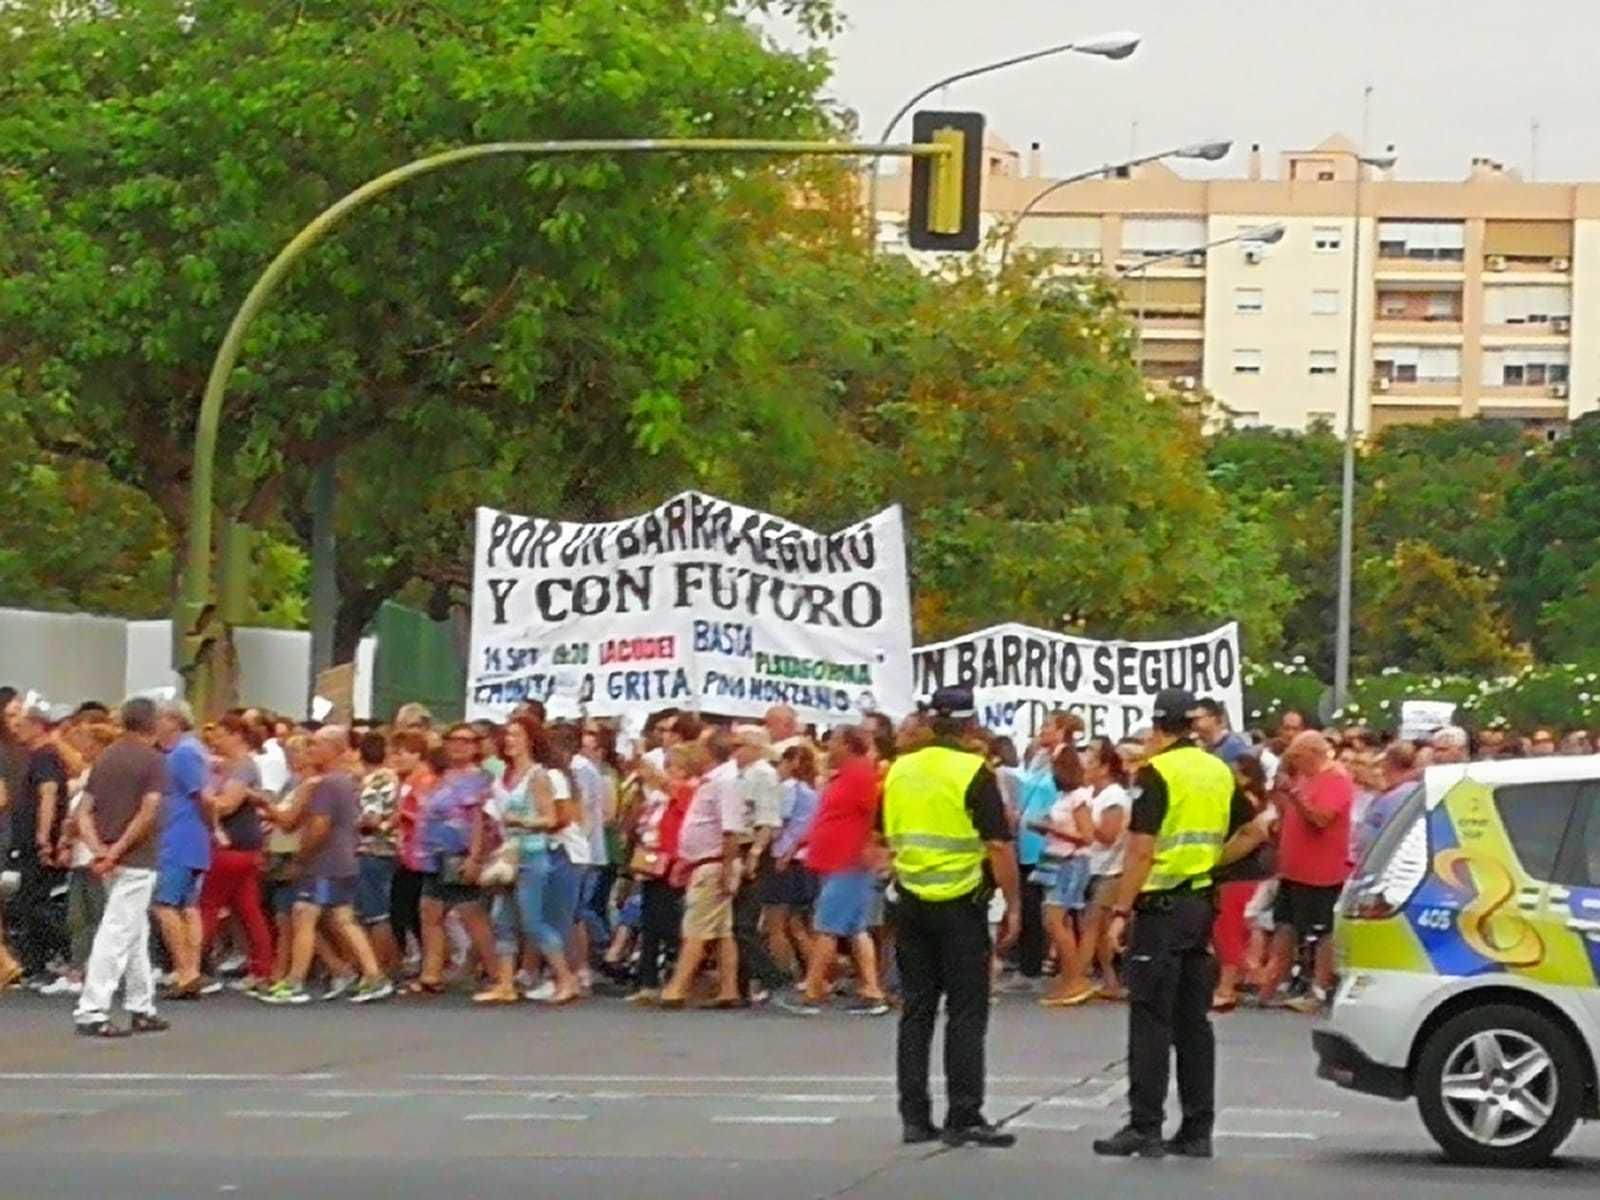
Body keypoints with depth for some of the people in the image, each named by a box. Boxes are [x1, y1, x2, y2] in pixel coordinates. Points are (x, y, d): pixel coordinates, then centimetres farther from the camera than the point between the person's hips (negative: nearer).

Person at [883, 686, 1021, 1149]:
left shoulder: (899, 771, 6)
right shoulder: (974, 772, -11)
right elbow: (999, 845, -13)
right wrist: (1013, 905, -6)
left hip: (911, 903, 5)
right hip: (961, 904, -5)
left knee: (916, 1010, 9)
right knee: (966, 1013, -1)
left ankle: (914, 1117, 8)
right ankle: (963, 1119, -3)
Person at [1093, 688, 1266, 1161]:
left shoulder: (1157, 773, -12)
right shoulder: (1220, 772, 11)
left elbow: (1142, 850, -17)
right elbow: (1252, 834, 19)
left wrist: (1121, 911, -15)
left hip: (1161, 905, -7)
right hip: (1202, 904, 7)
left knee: (1150, 1021, -5)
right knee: (1194, 1021, 10)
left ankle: (1145, 1127, -6)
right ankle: (1197, 1130, 10)